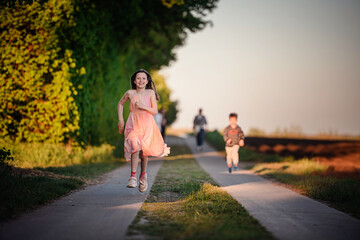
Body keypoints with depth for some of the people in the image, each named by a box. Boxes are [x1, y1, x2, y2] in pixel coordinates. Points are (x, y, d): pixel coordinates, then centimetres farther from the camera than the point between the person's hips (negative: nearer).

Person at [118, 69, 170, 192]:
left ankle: (143, 174, 30)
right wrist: (120, 120, 12)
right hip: (133, 124, 0)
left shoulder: (150, 93, -1)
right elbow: (120, 104, 18)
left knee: (143, 151, 3)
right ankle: (133, 177, -22)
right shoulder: (130, 93, 1)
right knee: (135, 146, -22)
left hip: (147, 125, 1)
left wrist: (143, 107, -17)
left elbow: (155, 111, -2)